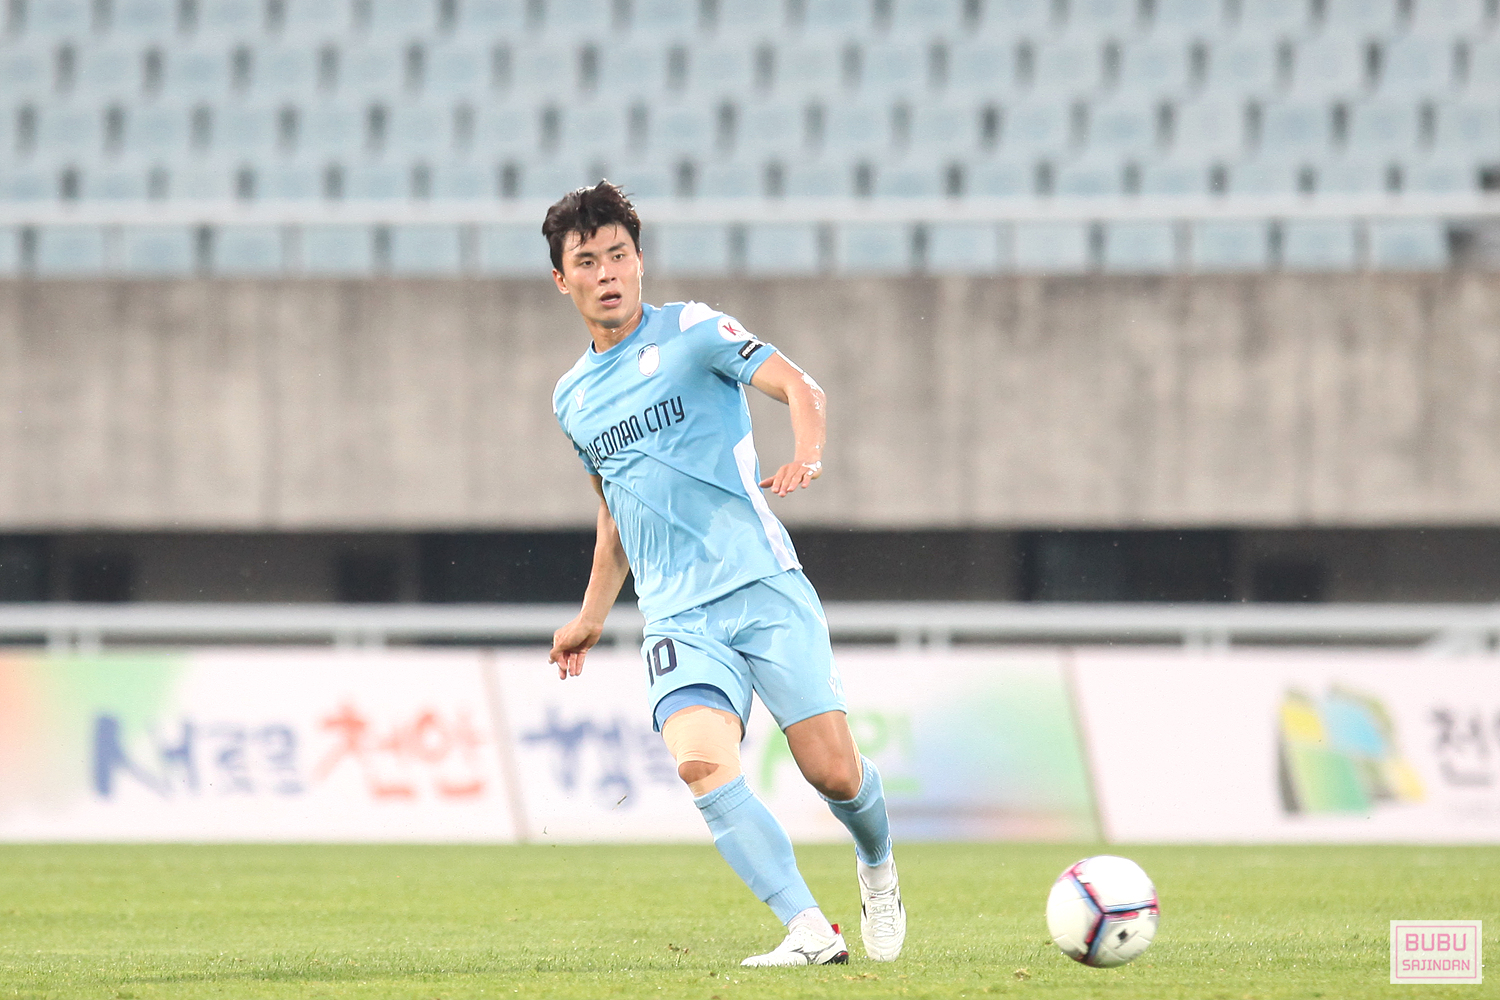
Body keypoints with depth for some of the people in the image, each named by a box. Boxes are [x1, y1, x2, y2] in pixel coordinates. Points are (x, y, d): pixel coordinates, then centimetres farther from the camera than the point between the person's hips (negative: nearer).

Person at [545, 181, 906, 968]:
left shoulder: (691, 332, 1)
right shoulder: (573, 399, 17)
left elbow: (796, 386, -9)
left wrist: (805, 456, -28)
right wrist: (592, 617, 29)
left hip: (764, 588, -3)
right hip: (678, 616, 3)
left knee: (833, 773, -8)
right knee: (702, 763, -25)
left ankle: (876, 867, 28)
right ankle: (809, 932, -26)